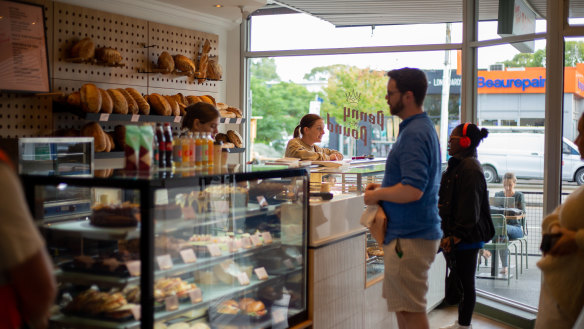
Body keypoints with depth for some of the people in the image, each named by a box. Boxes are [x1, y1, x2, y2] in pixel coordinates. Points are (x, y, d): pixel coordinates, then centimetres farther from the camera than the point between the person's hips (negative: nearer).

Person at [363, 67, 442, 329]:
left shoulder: (414, 134, -20)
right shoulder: (424, 127, 14)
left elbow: (412, 190, -28)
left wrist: (377, 195, -13)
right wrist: (384, 187, 13)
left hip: (409, 238, -11)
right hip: (411, 232, 11)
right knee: (402, 306, 19)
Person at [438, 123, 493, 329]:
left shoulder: (470, 169, -17)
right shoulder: (457, 165, 14)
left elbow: (469, 209, -21)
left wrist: (455, 236, -20)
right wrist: (449, 235, 20)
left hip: (466, 240, -10)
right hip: (457, 237, 10)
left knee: (465, 282, 1)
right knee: (459, 281, 16)